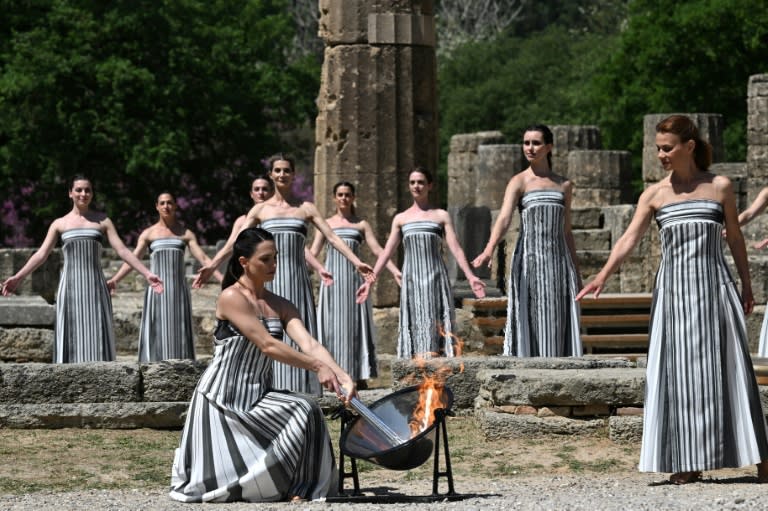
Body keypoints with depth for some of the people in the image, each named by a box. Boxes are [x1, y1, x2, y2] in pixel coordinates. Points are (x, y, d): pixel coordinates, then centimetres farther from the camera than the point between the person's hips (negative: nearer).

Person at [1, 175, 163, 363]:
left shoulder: (102, 221, 9)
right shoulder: (59, 224, 10)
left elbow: (122, 250, 4)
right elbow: (41, 254, 5)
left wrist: (147, 274, -6)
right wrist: (18, 277, -5)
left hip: (95, 286, 0)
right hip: (70, 287, 0)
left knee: (96, 336, -4)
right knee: (71, 336, -3)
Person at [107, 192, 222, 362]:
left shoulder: (186, 233, 9)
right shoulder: (149, 233, 7)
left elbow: (203, 258, 3)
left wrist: (222, 278, -9)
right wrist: (114, 279, -14)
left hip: (178, 289, 1)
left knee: (178, 332, 0)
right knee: (156, 332, -5)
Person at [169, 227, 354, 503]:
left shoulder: (281, 306, 8)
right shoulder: (232, 298, -14)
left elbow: (310, 344, -7)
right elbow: (267, 346, -21)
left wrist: (342, 376, -24)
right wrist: (316, 366, -25)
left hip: (258, 397, 5)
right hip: (221, 397, -5)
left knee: (306, 412, -22)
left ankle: (300, 487, -12)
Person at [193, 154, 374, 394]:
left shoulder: (305, 208, 9)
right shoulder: (260, 210, 9)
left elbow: (332, 237, 4)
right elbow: (235, 241, 4)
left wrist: (356, 262, -7)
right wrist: (211, 265, -7)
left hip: (297, 278, 0)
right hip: (270, 279, 0)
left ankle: (299, 390, 0)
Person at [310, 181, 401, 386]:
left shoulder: (361, 224, 11)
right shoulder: (326, 224, 12)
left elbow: (377, 249, 3)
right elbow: (313, 252, 8)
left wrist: (394, 270, -9)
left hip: (354, 277, 0)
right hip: (332, 277, 0)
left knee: (355, 324, -2)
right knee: (332, 325, -3)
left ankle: (359, 375, -1)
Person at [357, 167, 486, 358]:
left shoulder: (441, 216, 8)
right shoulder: (400, 219, 14)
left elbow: (455, 248, 1)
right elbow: (387, 252, 13)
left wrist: (470, 276, -11)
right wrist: (370, 280, 6)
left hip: (435, 277, -2)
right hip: (411, 278, 2)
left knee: (435, 324, -7)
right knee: (414, 323, -2)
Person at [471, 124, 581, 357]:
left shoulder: (564, 185, 13)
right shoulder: (519, 182, 1)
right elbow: (504, 218, -16)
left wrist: (576, 273, 17)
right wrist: (489, 250, -33)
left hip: (559, 260, 3)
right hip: (529, 261, -3)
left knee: (559, 324, 0)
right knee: (529, 321, -7)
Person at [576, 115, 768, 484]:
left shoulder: (719, 187, 4)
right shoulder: (655, 194, 4)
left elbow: (735, 238, 12)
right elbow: (629, 238, -5)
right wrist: (602, 277, -19)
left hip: (715, 286, -1)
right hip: (673, 290, 1)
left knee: (728, 368, -2)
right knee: (679, 371, -1)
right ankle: (687, 463, 3)